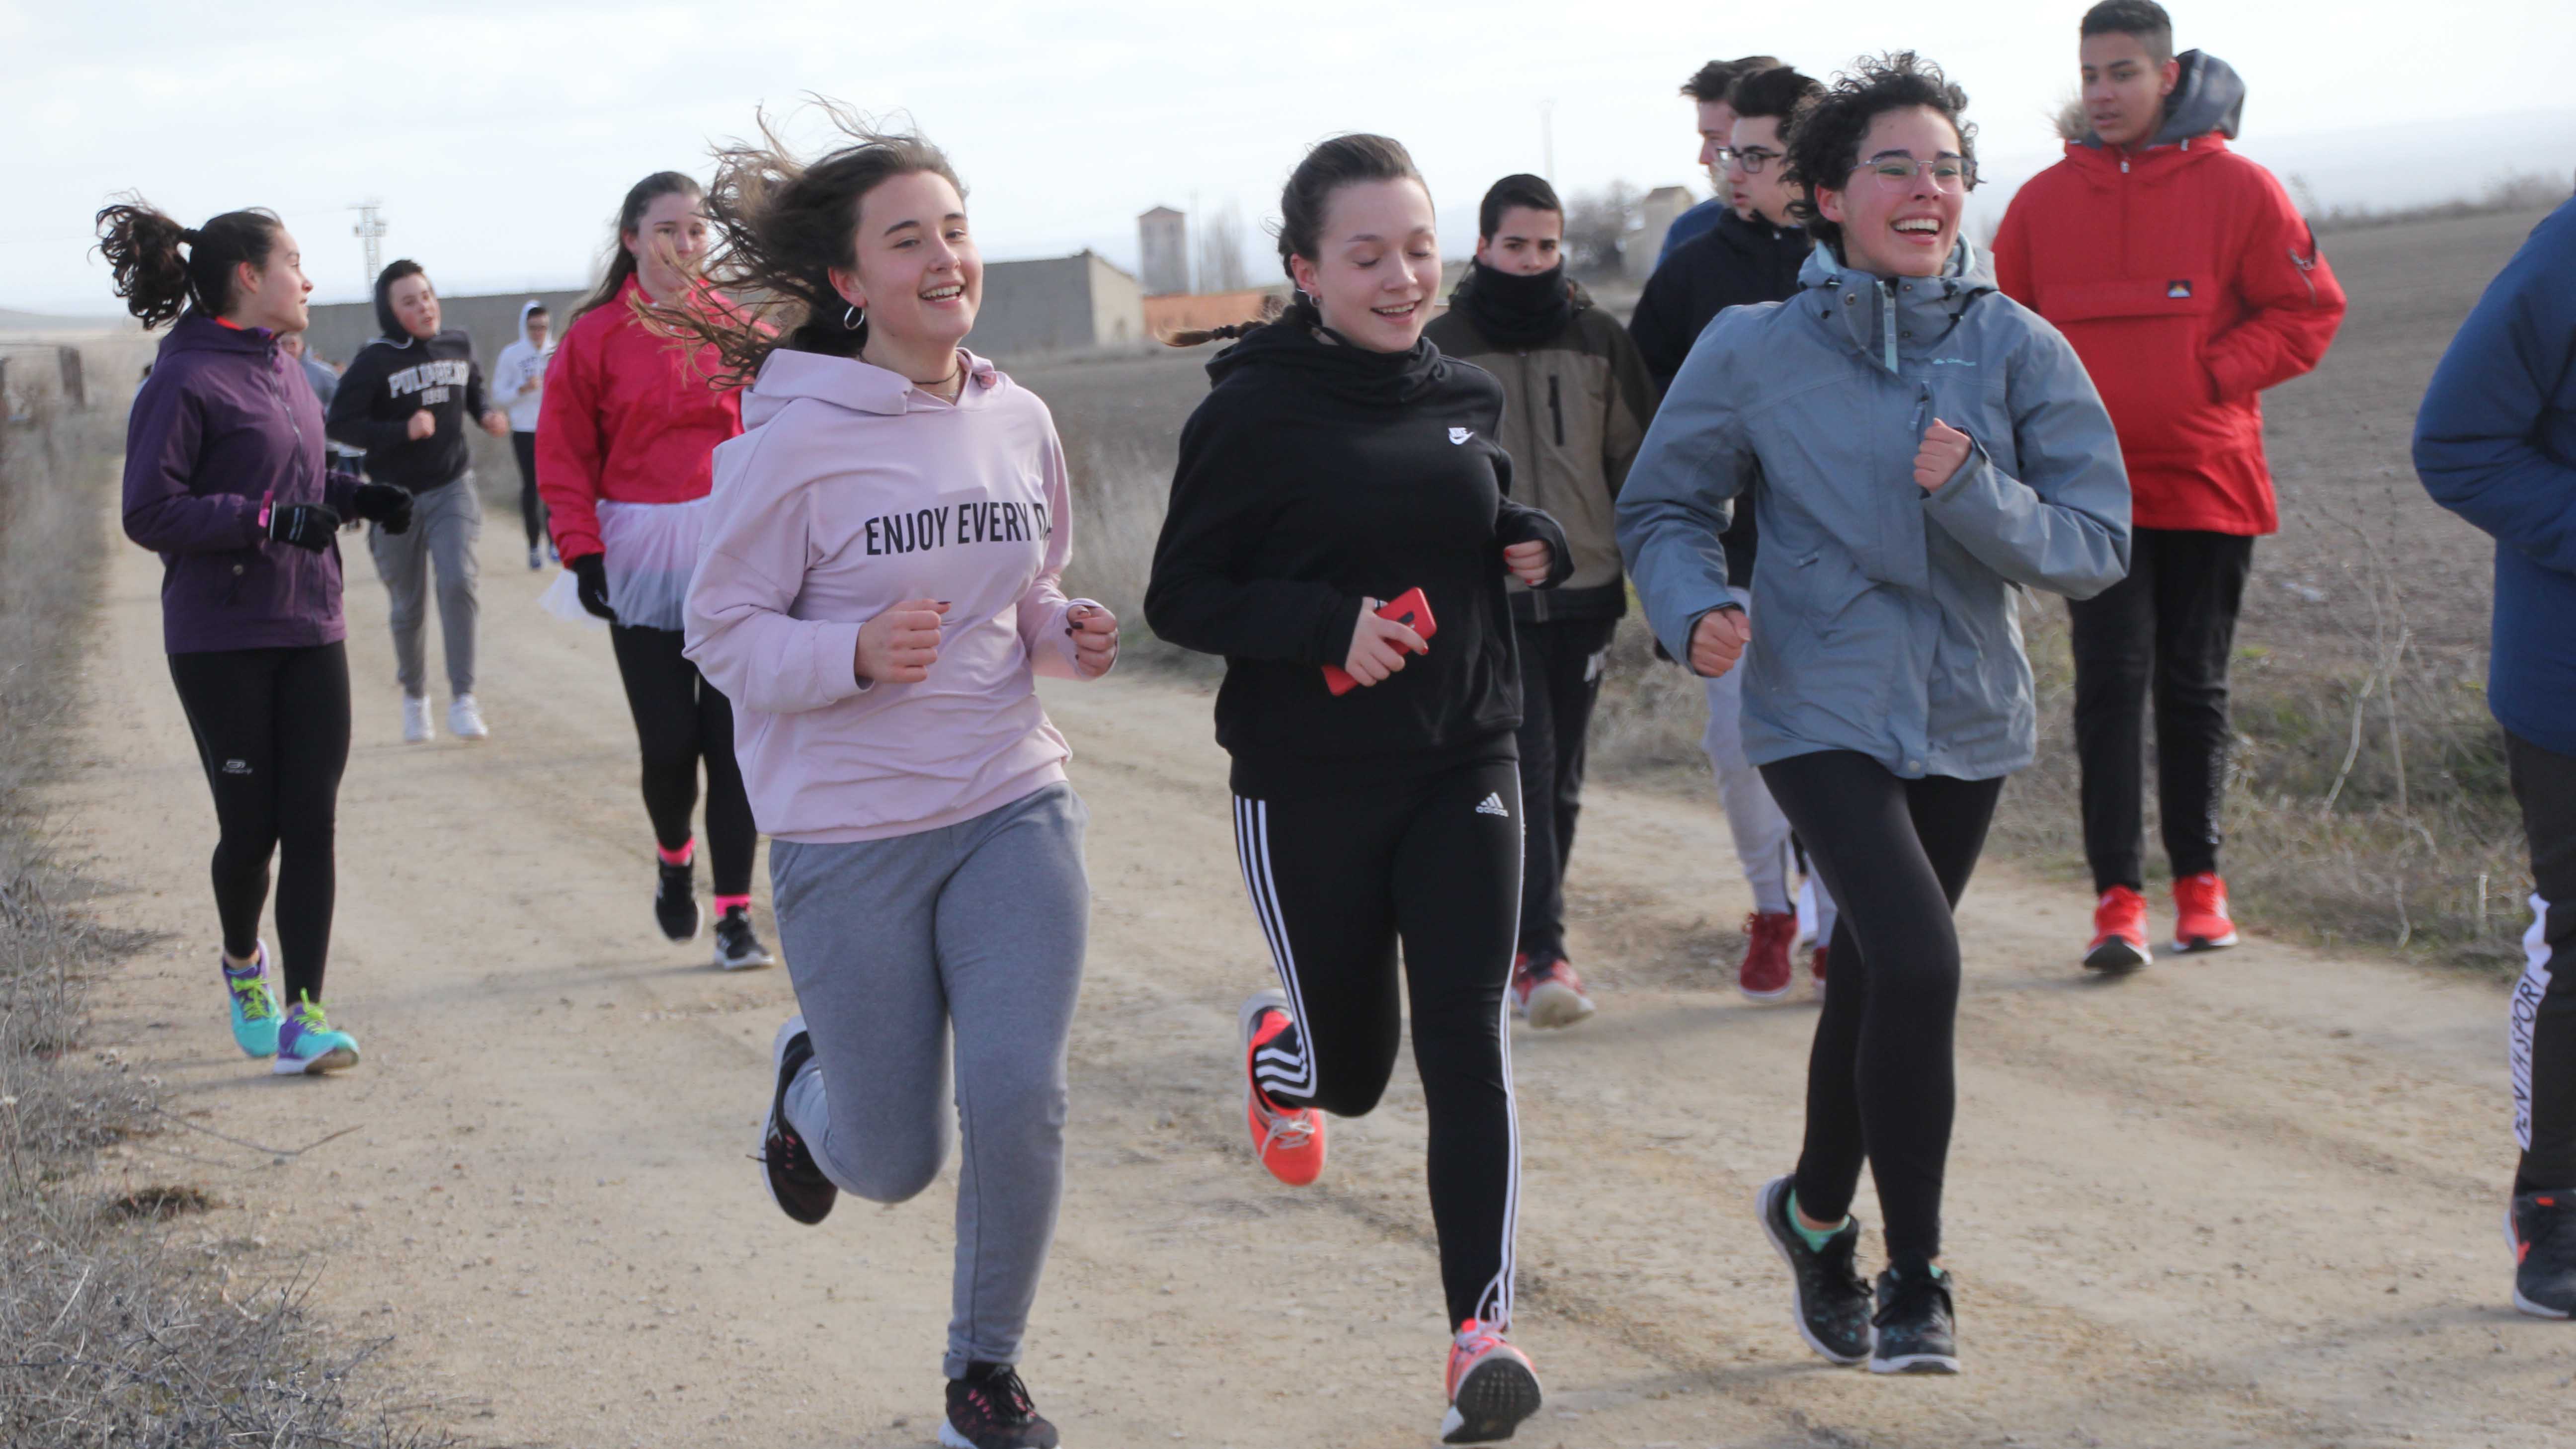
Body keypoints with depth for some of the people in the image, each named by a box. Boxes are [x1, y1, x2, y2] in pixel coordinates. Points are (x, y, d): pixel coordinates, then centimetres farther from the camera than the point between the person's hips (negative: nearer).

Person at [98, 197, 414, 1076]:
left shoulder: (279, 371, 11)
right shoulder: (185, 382, -12)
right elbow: (151, 514, -15)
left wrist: (355, 496, 4)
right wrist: (270, 518, -23)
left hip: (310, 632, 6)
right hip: (221, 643, -6)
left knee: (311, 824, -2)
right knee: (251, 826, 3)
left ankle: (303, 1014, 0)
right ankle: (243, 964, 32)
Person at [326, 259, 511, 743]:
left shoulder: (458, 346, 2)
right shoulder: (375, 361, -12)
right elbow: (340, 423, -15)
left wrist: (487, 415, 1)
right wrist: (403, 431, -25)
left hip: (452, 488, 2)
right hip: (397, 498, -2)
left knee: (458, 581, -19)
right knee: (408, 608, 8)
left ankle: (462, 699, -15)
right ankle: (414, 698, 30)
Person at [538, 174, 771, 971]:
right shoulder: (596, 337, 0)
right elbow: (564, 457, 1)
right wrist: (582, 553, -8)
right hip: (641, 562, -1)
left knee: (731, 740, -1)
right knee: (668, 742, -2)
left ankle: (735, 912, 6)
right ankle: (675, 860, 29)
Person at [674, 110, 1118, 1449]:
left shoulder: (1019, 422, 3)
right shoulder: (793, 442, -13)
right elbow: (723, 634, -8)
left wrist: (1065, 634, -4)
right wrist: (858, 654, -26)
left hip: (1014, 807, 4)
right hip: (849, 835, -3)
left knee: (1021, 1100, -11)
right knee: (894, 1162, 6)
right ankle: (808, 1078, 44)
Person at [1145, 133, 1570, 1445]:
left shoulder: (1467, 398, 6)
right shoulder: (1254, 412, -10)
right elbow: (1179, 598, -8)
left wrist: (1536, 547, 0)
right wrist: (1327, 623, -23)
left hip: (1463, 771, 3)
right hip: (1309, 787, -3)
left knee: (1468, 1050, -10)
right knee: (1352, 1068, 11)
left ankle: (1483, 1328, -7)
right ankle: (1280, 1045, 48)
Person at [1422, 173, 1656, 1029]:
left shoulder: (1599, 341, 7)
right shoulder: (1441, 348, 1)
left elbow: (1639, 462, 12)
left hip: (1583, 588, 3)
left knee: (1561, 782, 9)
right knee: (1524, 773, -13)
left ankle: (1523, 941, 22)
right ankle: (1541, 955, -16)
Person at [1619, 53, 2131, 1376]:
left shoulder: (2020, 351, -4)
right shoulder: (1754, 351, -6)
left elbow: (2096, 544, -6)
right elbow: (1662, 507, 5)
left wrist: (1974, 492, -23)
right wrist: (1694, 608, -15)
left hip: (1967, 720, 3)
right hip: (1820, 712, -3)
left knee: (1874, 984, 18)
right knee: (1917, 963, -21)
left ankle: (1817, 1212, 43)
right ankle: (1913, 1278, -9)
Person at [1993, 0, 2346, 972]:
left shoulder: (2236, 189, -4)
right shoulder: (2043, 203, 4)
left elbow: (2308, 310, -1)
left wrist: (2217, 375, -10)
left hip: (2207, 482, -1)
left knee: (2194, 687, 9)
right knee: (2111, 683, -7)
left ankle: (2200, 880, 23)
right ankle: (2118, 898, -7)